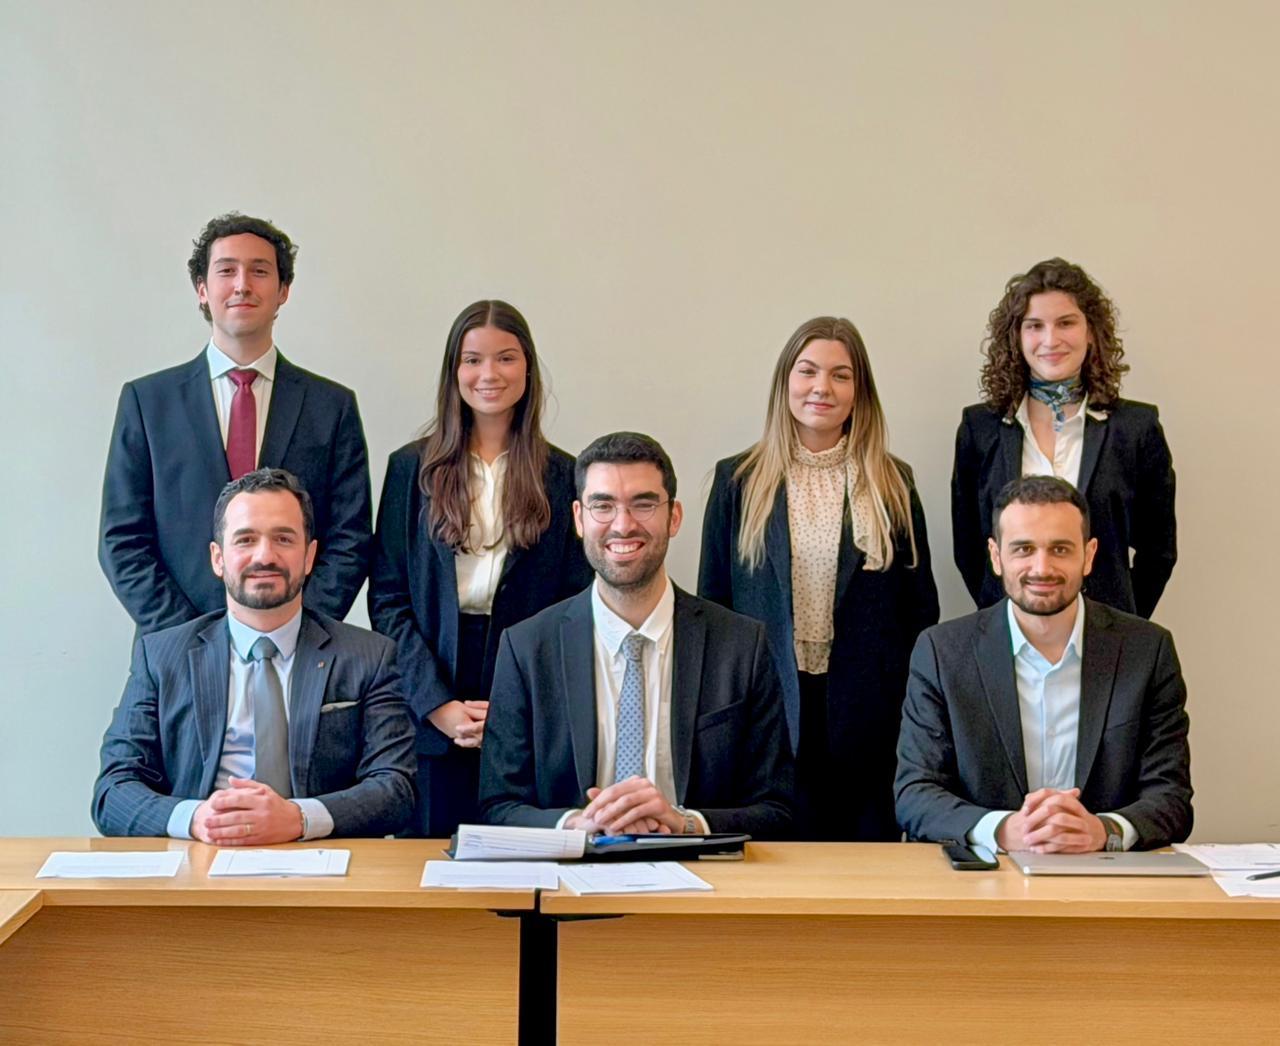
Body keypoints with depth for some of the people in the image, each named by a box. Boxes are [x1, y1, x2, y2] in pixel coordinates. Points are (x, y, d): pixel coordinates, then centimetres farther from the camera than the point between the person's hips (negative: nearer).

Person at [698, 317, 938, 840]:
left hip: (868, 715, 1)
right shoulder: (738, 481, 5)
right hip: (766, 715, -1)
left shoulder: (893, 483, 7)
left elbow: (921, 605, 9)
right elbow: (712, 603, 7)